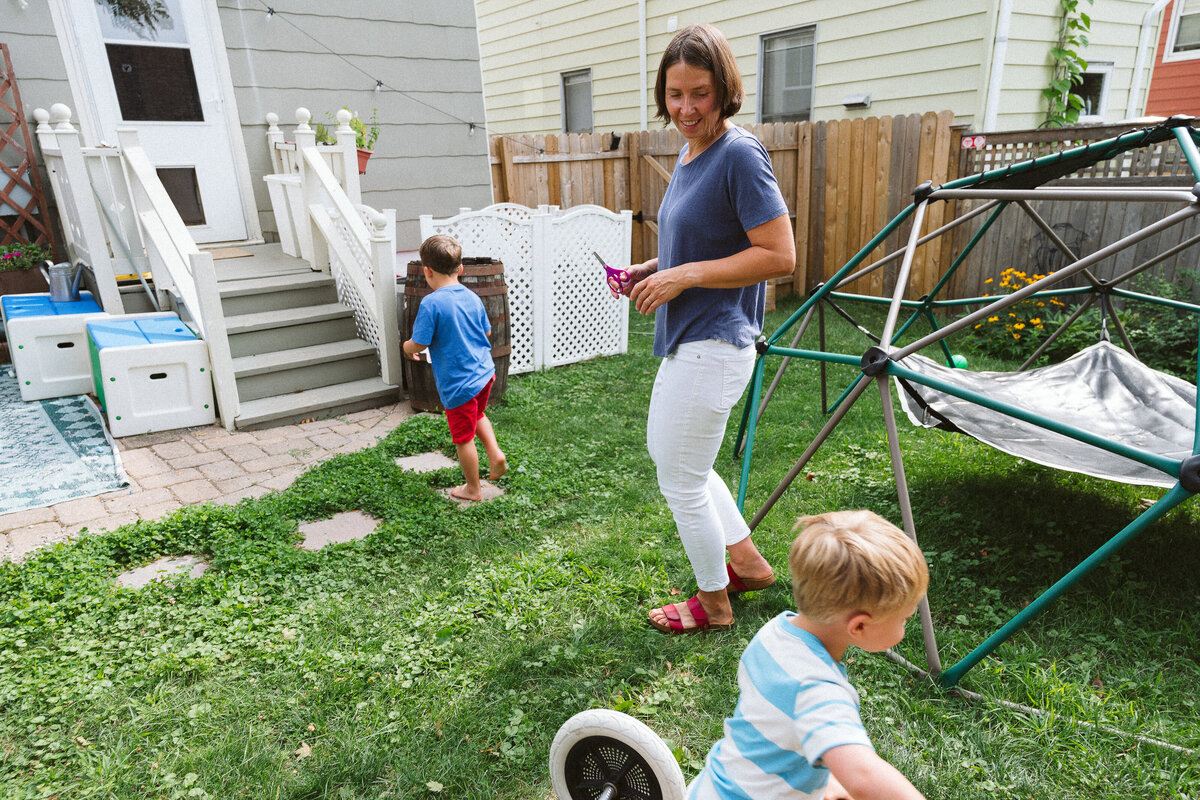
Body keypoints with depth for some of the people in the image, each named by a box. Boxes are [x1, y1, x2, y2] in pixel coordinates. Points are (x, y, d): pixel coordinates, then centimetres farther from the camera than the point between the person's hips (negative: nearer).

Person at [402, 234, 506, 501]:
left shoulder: (431, 303, -19)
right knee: (477, 415, 34)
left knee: (464, 438, 10)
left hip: (458, 384, -7)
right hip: (484, 372, 7)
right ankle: (495, 453, 22)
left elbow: (418, 344, -17)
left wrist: (407, 346, 6)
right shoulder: (472, 297, 1)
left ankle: (473, 489, 25)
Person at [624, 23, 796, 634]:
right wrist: (648, 272, 5)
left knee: (682, 480, 3)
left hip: (714, 343, -10)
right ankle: (748, 561, 37)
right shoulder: (687, 156, 11)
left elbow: (780, 255, -21)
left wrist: (685, 276, -21)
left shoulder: (740, 154, -17)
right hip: (685, 339, 11)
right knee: (665, 450, 24)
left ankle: (714, 603, 27)